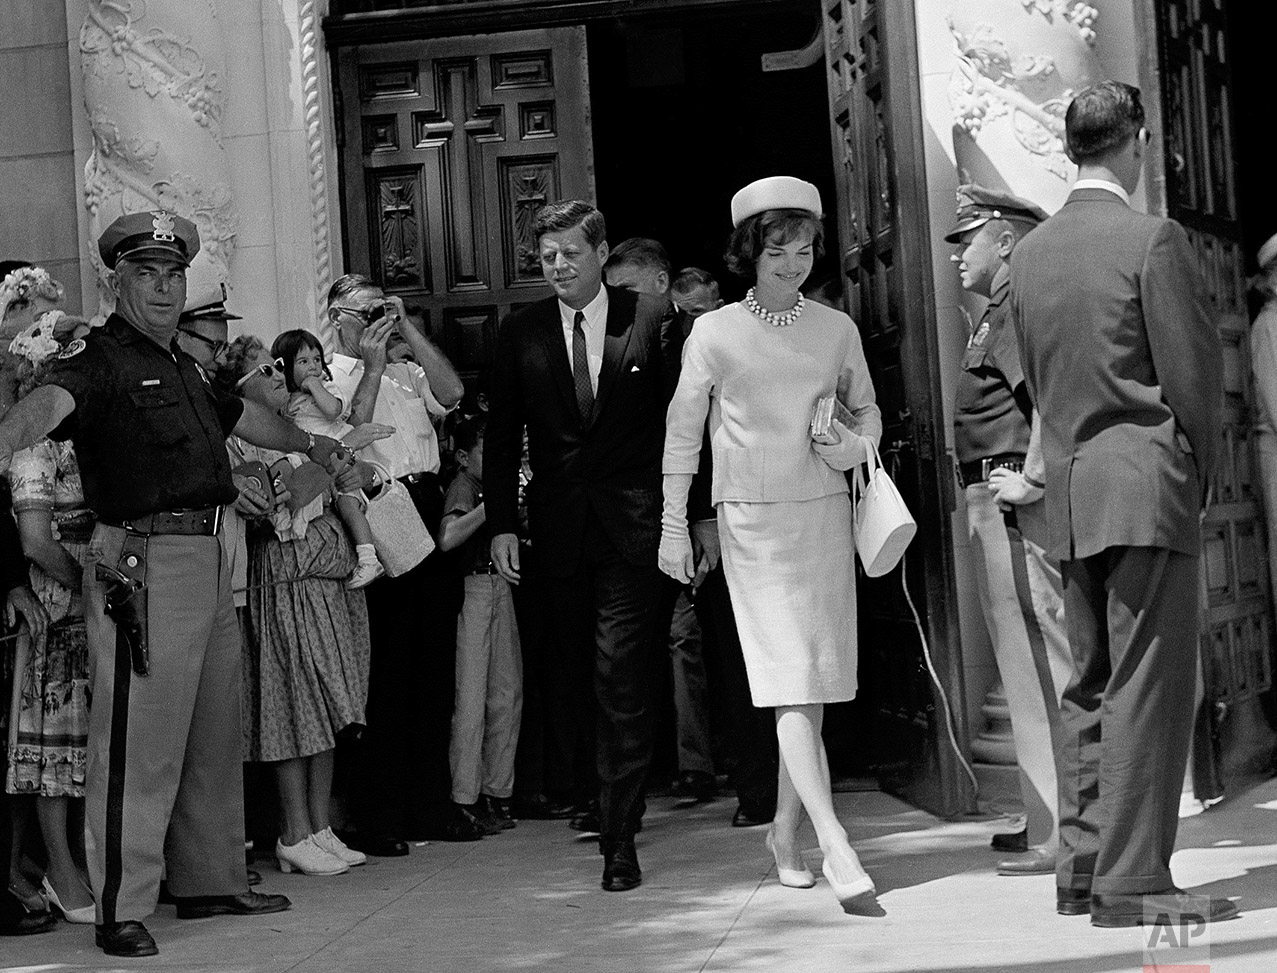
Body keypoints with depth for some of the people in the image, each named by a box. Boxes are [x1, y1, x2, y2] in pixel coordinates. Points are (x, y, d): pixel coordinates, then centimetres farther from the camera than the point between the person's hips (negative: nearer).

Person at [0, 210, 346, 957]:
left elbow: (241, 416, 37)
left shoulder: (183, 365, 19)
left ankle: (211, 881, 28)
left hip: (207, 558, 9)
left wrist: (310, 443, 53)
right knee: (141, 741, -9)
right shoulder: (99, 358, -7)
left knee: (215, 734, 16)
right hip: (145, 563, -9)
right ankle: (122, 910, -4)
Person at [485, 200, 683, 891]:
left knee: (621, 677, -9)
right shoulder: (520, 332, 6)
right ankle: (603, 798, 29)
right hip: (559, 528, 3)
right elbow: (502, 435, 8)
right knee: (574, 673, 9)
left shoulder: (652, 321, 1)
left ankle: (619, 838, -5)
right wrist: (503, 523, 0)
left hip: (633, 523, -3)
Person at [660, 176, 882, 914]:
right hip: (753, 521, -3)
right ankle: (836, 846, -19)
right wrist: (673, 527, 2)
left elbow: (867, 409, 18)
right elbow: (684, 431, 3)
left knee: (814, 685, 7)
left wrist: (859, 447, -5)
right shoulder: (715, 333, 0)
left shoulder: (837, 329, 7)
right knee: (792, 682, -12)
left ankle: (786, 829, 23)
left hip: (824, 514, 3)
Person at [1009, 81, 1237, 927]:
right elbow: (1196, 372, -8)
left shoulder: (1030, 254, 11)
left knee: (1091, 688, 12)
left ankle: (1083, 867, 15)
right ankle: (1133, 879, -7)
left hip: (1070, 493, 7)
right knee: (1148, 688, -6)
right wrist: (1202, 473, 5)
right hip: (1147, 485, -7)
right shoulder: (1153, 239, -9)